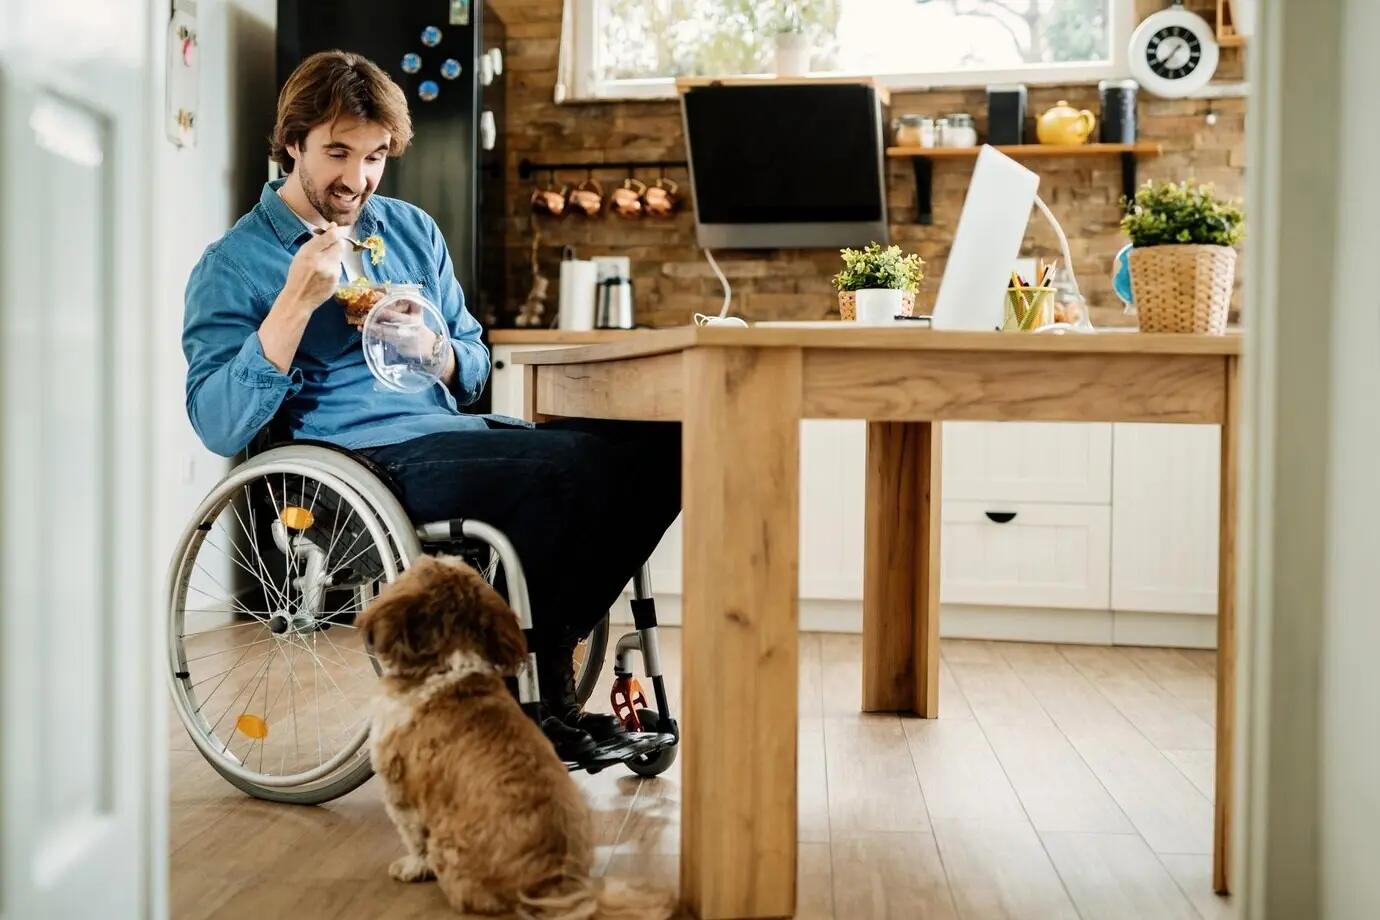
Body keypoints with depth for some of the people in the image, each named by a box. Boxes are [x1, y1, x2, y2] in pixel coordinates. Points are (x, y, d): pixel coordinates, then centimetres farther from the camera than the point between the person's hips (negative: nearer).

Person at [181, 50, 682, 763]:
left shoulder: (413, 230, 21)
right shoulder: (233, 267, 4)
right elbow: (218, 426, -8)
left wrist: (436, 353, -2)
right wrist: (296, 303, -16)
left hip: (455, 432, 7)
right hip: (365, 460, -6)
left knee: (656, 445, -17)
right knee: (584, 465, -30)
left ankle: (543, 662, -5)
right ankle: (534, 686, -8)